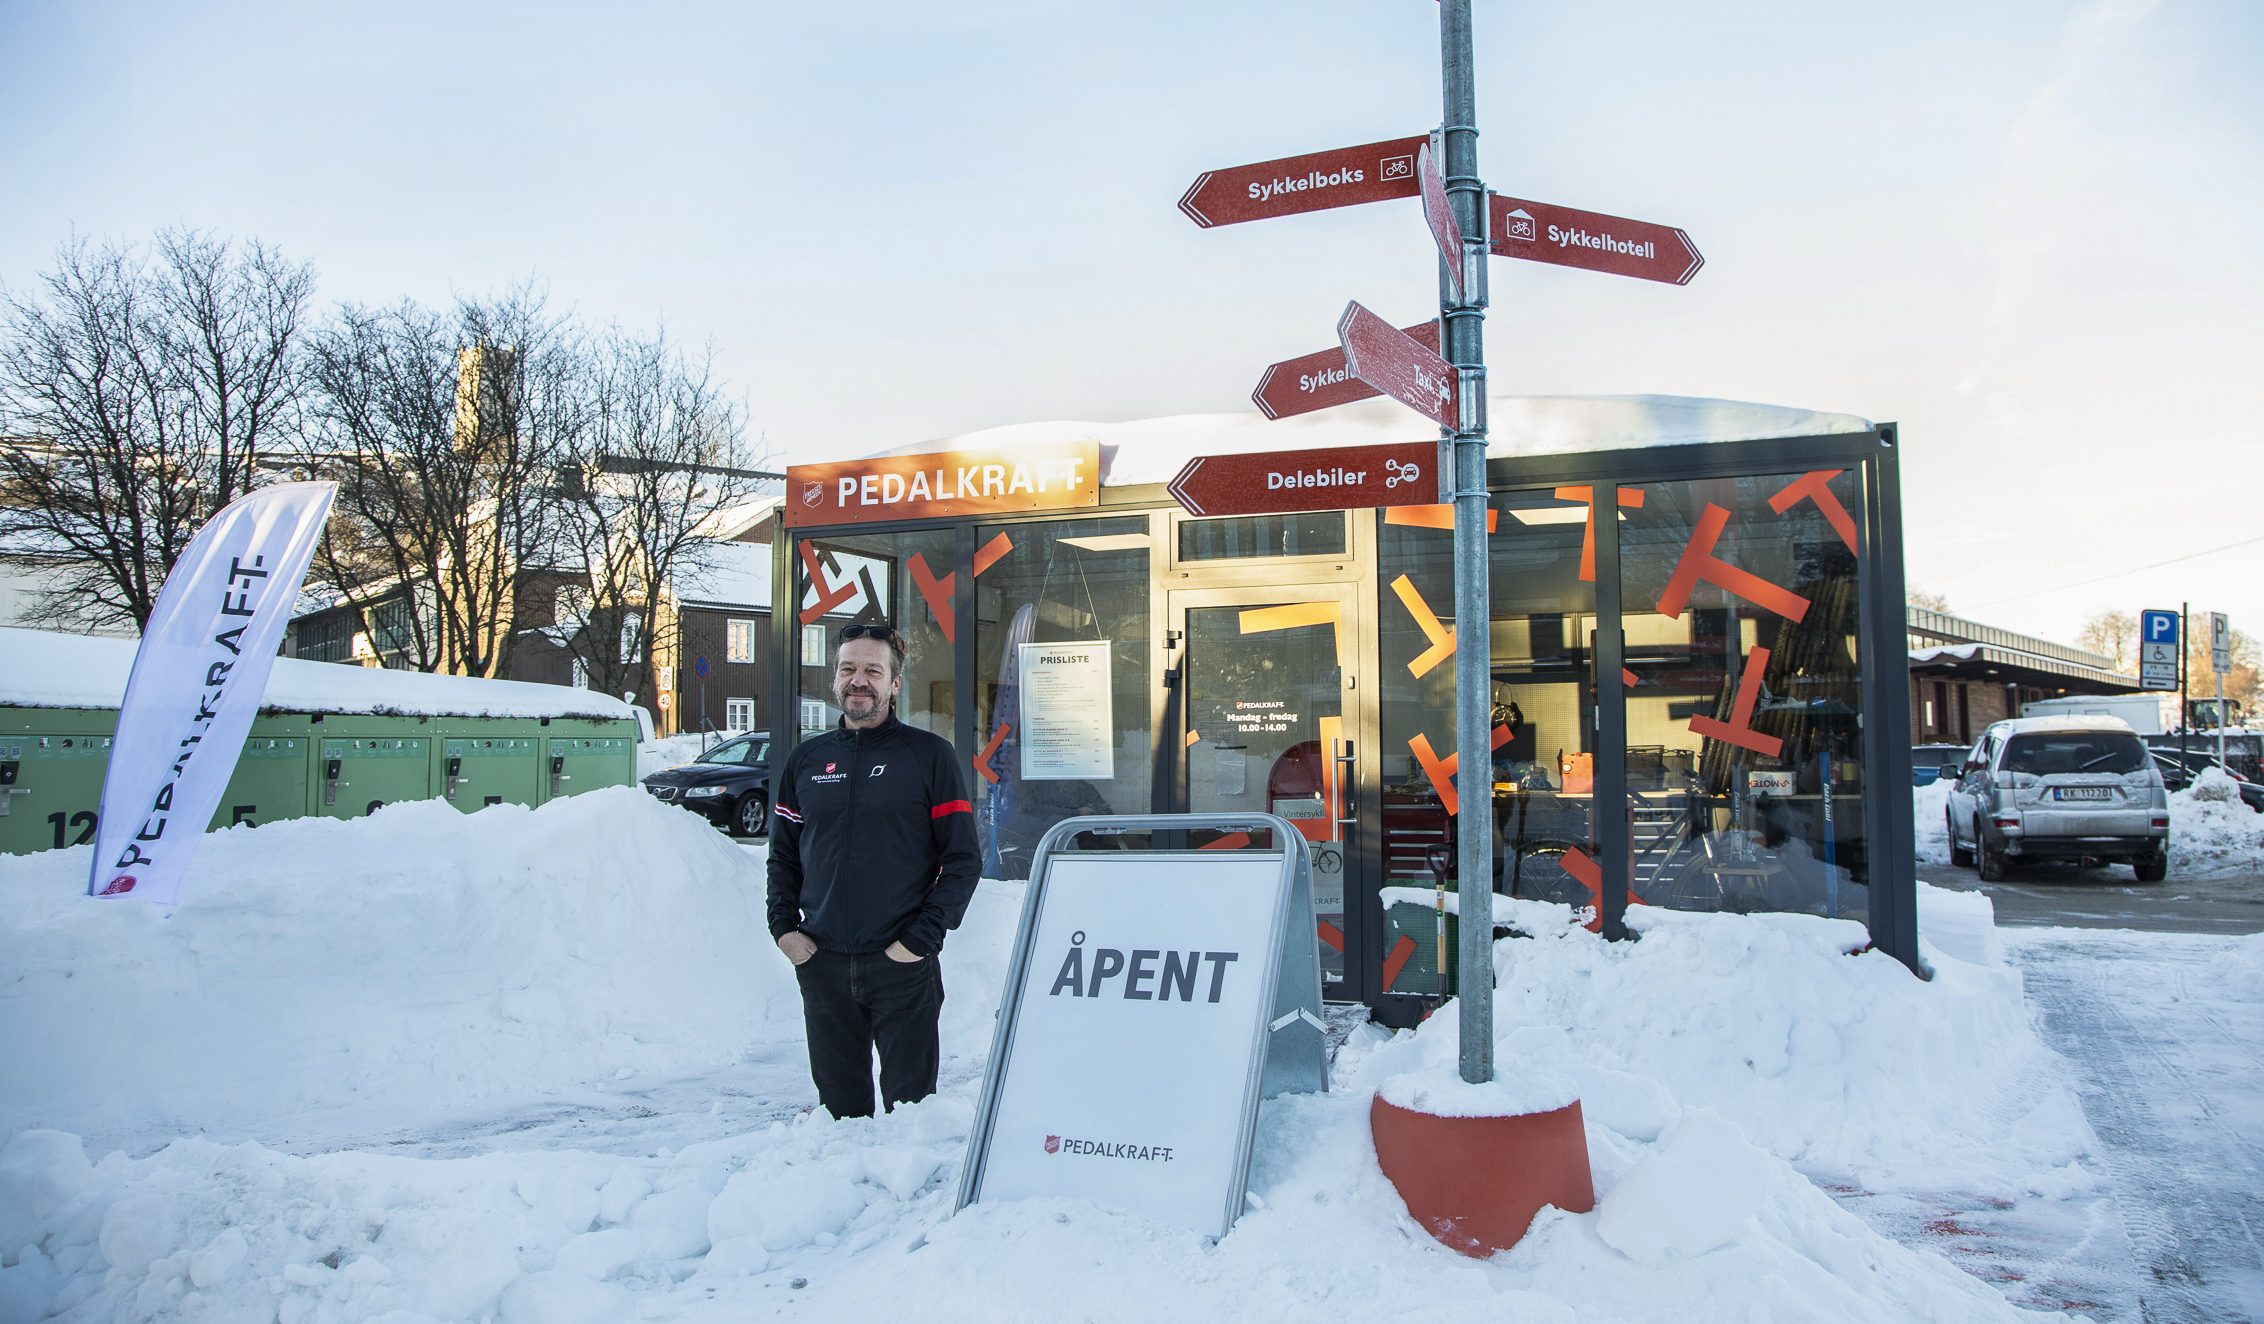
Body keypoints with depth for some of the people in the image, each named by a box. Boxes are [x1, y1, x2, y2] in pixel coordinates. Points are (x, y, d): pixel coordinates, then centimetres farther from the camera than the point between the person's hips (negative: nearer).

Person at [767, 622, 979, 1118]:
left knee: (909, 1106, 3)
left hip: (902, 966, -3)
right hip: (821, 965, 3)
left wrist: (922, 938, -10)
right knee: (838, 1105, 12)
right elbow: (782, 854, 18)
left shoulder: (929, 755, -1)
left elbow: (963, 859, -2)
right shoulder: (807, 759, 10)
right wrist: (783, 926, 4)